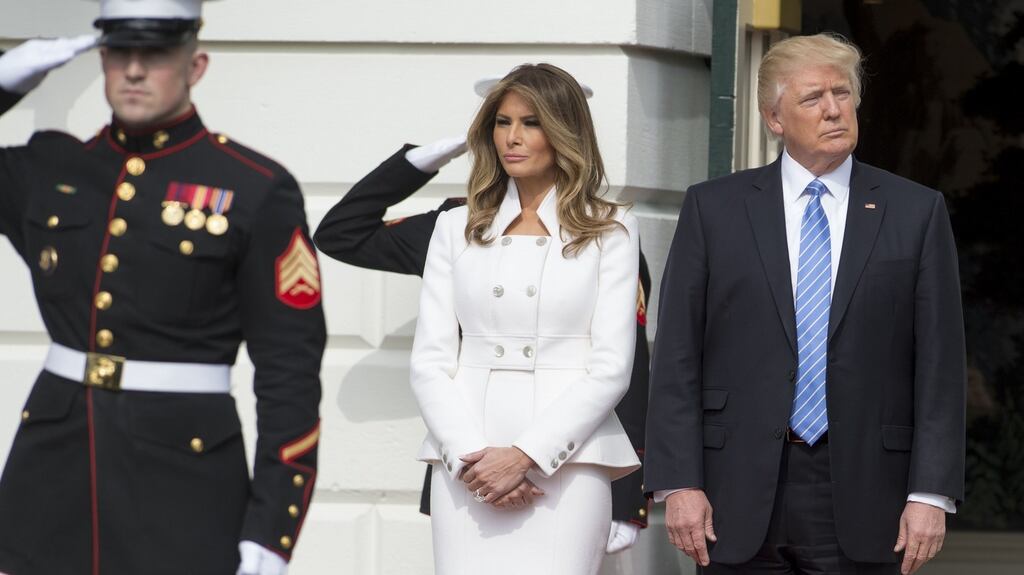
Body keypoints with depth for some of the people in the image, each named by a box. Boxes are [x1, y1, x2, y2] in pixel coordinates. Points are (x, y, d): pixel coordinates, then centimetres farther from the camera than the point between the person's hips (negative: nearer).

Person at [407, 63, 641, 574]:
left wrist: (524, 455, -10)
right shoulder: (457, 229, 16)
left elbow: (611, 367, -1)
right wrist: (469, 455, -7)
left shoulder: (610, 231, 7)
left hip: (565, 459, -2)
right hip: (466, 468, 2)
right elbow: (430, 360, 9)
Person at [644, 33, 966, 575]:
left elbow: (939, 366, 3)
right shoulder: (713, 208, 6)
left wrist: (931, 491, -5)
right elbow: (676, 360, 3)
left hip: (860, 497, 0)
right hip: (741, 503, 0)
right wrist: (678, 483, -5)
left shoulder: (917, 212, 6)